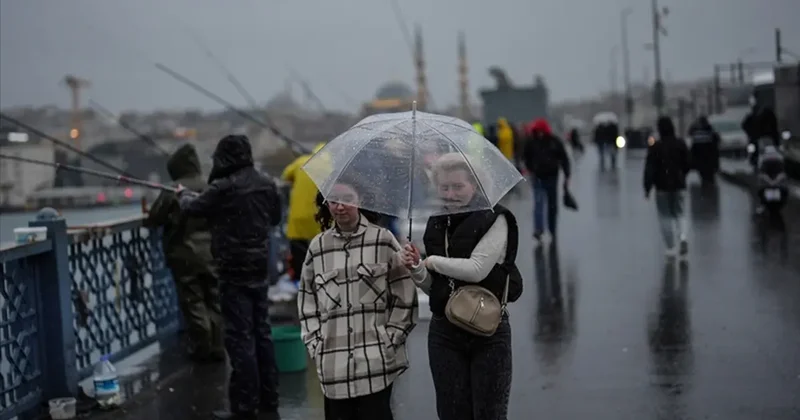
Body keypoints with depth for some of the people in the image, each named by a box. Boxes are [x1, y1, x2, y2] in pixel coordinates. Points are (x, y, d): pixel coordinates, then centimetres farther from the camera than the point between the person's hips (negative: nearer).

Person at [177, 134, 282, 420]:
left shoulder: (223, 188, -16)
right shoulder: (267, 185, 3)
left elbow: (193, 208, 0)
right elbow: (275, 217, 18)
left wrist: (184, 194, 22)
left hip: (234, 272, -7)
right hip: (260, 268, 7)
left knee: (240, 338, -3)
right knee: (262, 332, 15)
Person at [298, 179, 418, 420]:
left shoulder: (383, 240, 1)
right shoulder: (317, 247, 9)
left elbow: (405, 297, 1)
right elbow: (307, 300, 14)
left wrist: (390, 338, -4)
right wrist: (314, 344, 6)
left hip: (377, 361, -3)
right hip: (333, 364, 3)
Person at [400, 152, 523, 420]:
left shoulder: (493, 219, -7)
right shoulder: (436, 225, 10)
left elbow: (477, 269, -20)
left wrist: (434, 261, -8)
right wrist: (416, 269, -6)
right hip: (444, 333, 5)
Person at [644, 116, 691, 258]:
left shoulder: (655, 147, -13)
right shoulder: (681, 144, 0)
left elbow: (650, 169, -13)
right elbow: (688, 164, 7)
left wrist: (647, 188, -6)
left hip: (662, 186, -3)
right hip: (678, 185, 3)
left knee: (665, 216, 6)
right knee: (679, 212, 15)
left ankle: (671, 247, 6)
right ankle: (683, 237, -11)